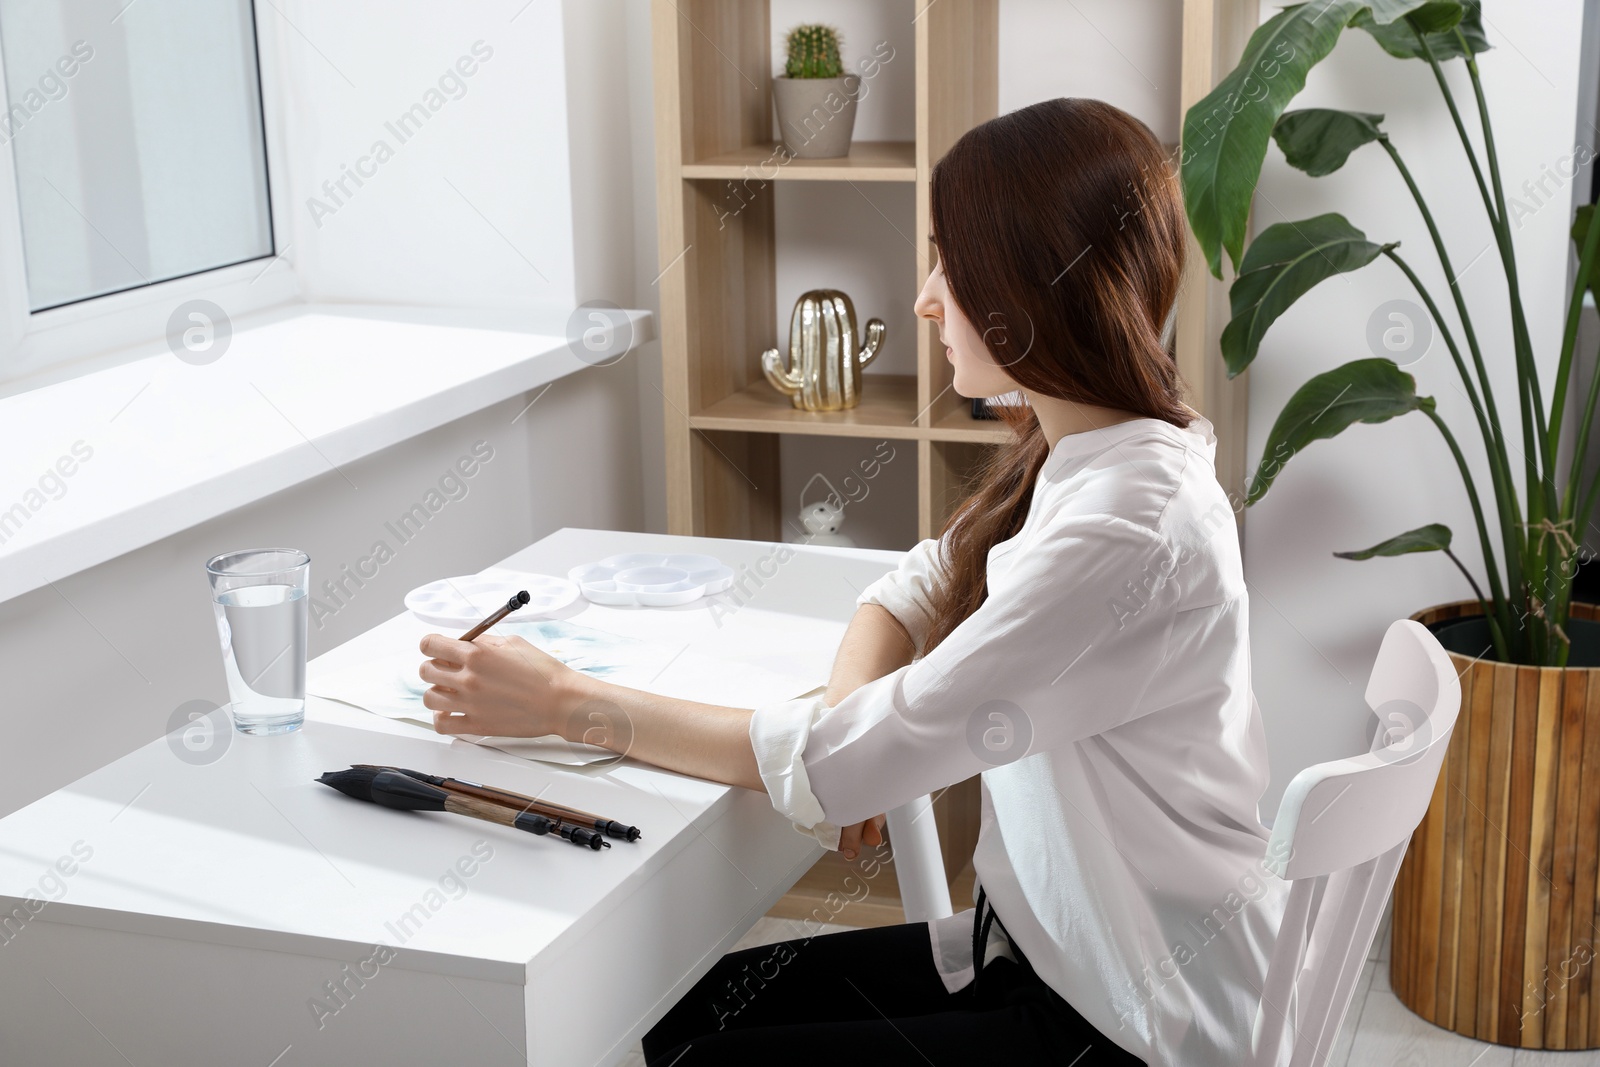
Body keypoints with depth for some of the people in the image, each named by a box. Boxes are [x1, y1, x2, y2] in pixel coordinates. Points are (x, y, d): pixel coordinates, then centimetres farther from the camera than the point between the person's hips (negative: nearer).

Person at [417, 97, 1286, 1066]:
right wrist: (856, 735, -11)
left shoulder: (1130, 524, -28)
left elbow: (853, 763, -26)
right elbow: (912, 592, 13)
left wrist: (560, 702, -17)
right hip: (1046, 943, 8)